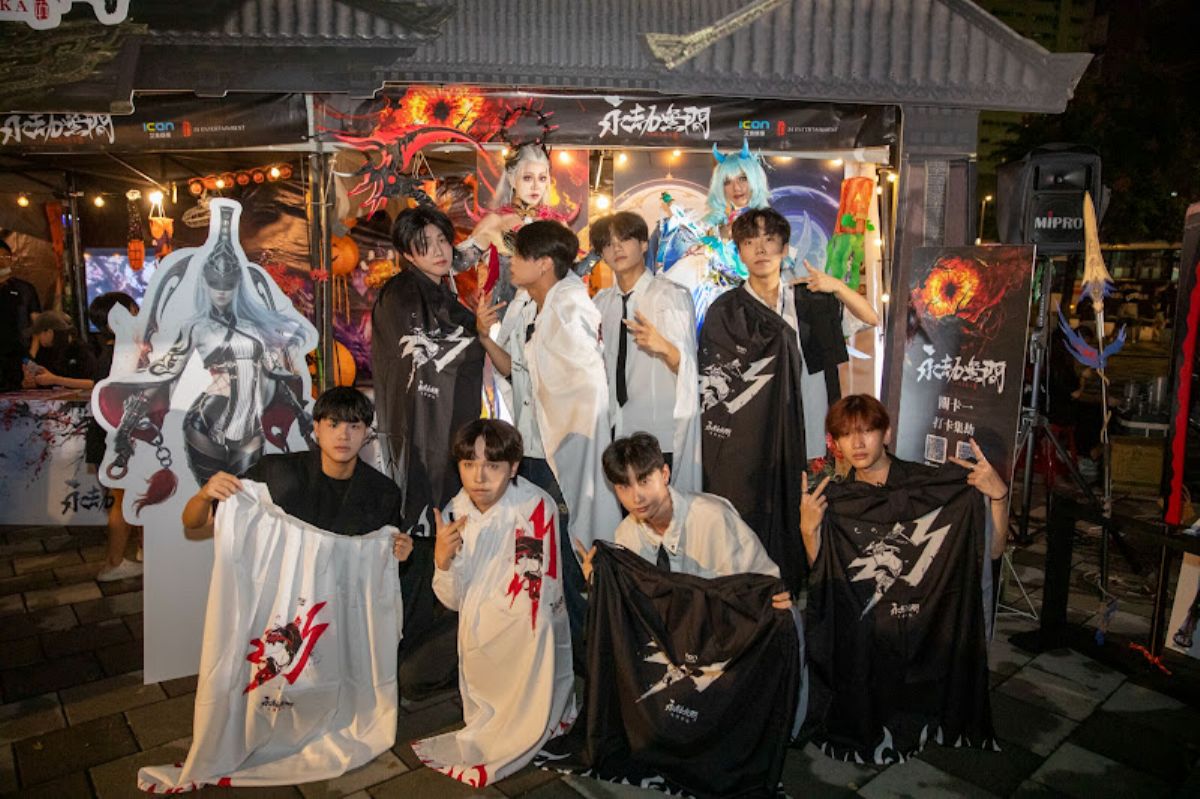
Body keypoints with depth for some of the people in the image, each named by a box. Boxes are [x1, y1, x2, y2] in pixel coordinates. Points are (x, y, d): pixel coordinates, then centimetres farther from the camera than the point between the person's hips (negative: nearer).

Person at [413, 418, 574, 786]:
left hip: (529, 640, -5)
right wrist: (443, 562, -23)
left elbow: (536, 600, -23)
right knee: (481, 717, 19)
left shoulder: (536, 506, -26)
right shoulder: (457, 511, -7)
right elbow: (455, 601, -4)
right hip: (478, 645, 5)